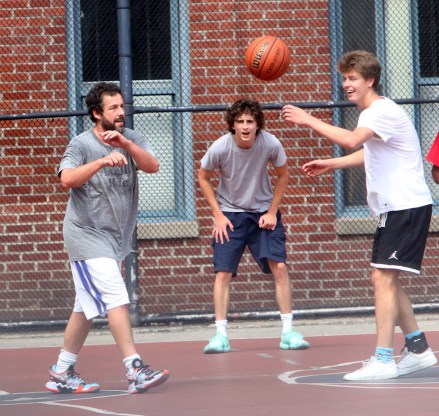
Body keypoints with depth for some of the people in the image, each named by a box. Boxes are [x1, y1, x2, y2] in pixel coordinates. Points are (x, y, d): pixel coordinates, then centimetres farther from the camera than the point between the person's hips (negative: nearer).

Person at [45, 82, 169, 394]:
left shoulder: (132, 139, 6)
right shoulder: (82, 145, -8)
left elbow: (153, 166, -11)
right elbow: (67, 179, -24)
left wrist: (124, 143, -26)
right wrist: (102, 162, -37)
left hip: (117, 236, 6)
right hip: (87, 235, -6)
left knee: (87, 306, 12)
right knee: (116, 298, -17)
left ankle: (62, 374, 20)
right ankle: (135, 371, -20)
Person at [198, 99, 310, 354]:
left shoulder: (271, 144, -18)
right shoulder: (220, 148, -19)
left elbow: (283, 175, 0)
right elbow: (203, 178, -1)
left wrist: (272, 211, -5)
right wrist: (218, 215, -6)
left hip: (263, 211, 0)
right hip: (230, 213, 0)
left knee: (279, 266, -10)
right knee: (223, 272, -8)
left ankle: (288, 332, -2)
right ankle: (221, 335, -1)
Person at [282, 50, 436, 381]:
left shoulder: (382, 111, -16)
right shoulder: (373, 114, 16)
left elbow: (352, 140, -35)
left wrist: (309, 121, -28)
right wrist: (331, 164, 29)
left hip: (406, 206, -11)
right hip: (395, 207, 11)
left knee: (383, 277, -15)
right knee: (387, 278, 15)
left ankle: (383, 359, -17)